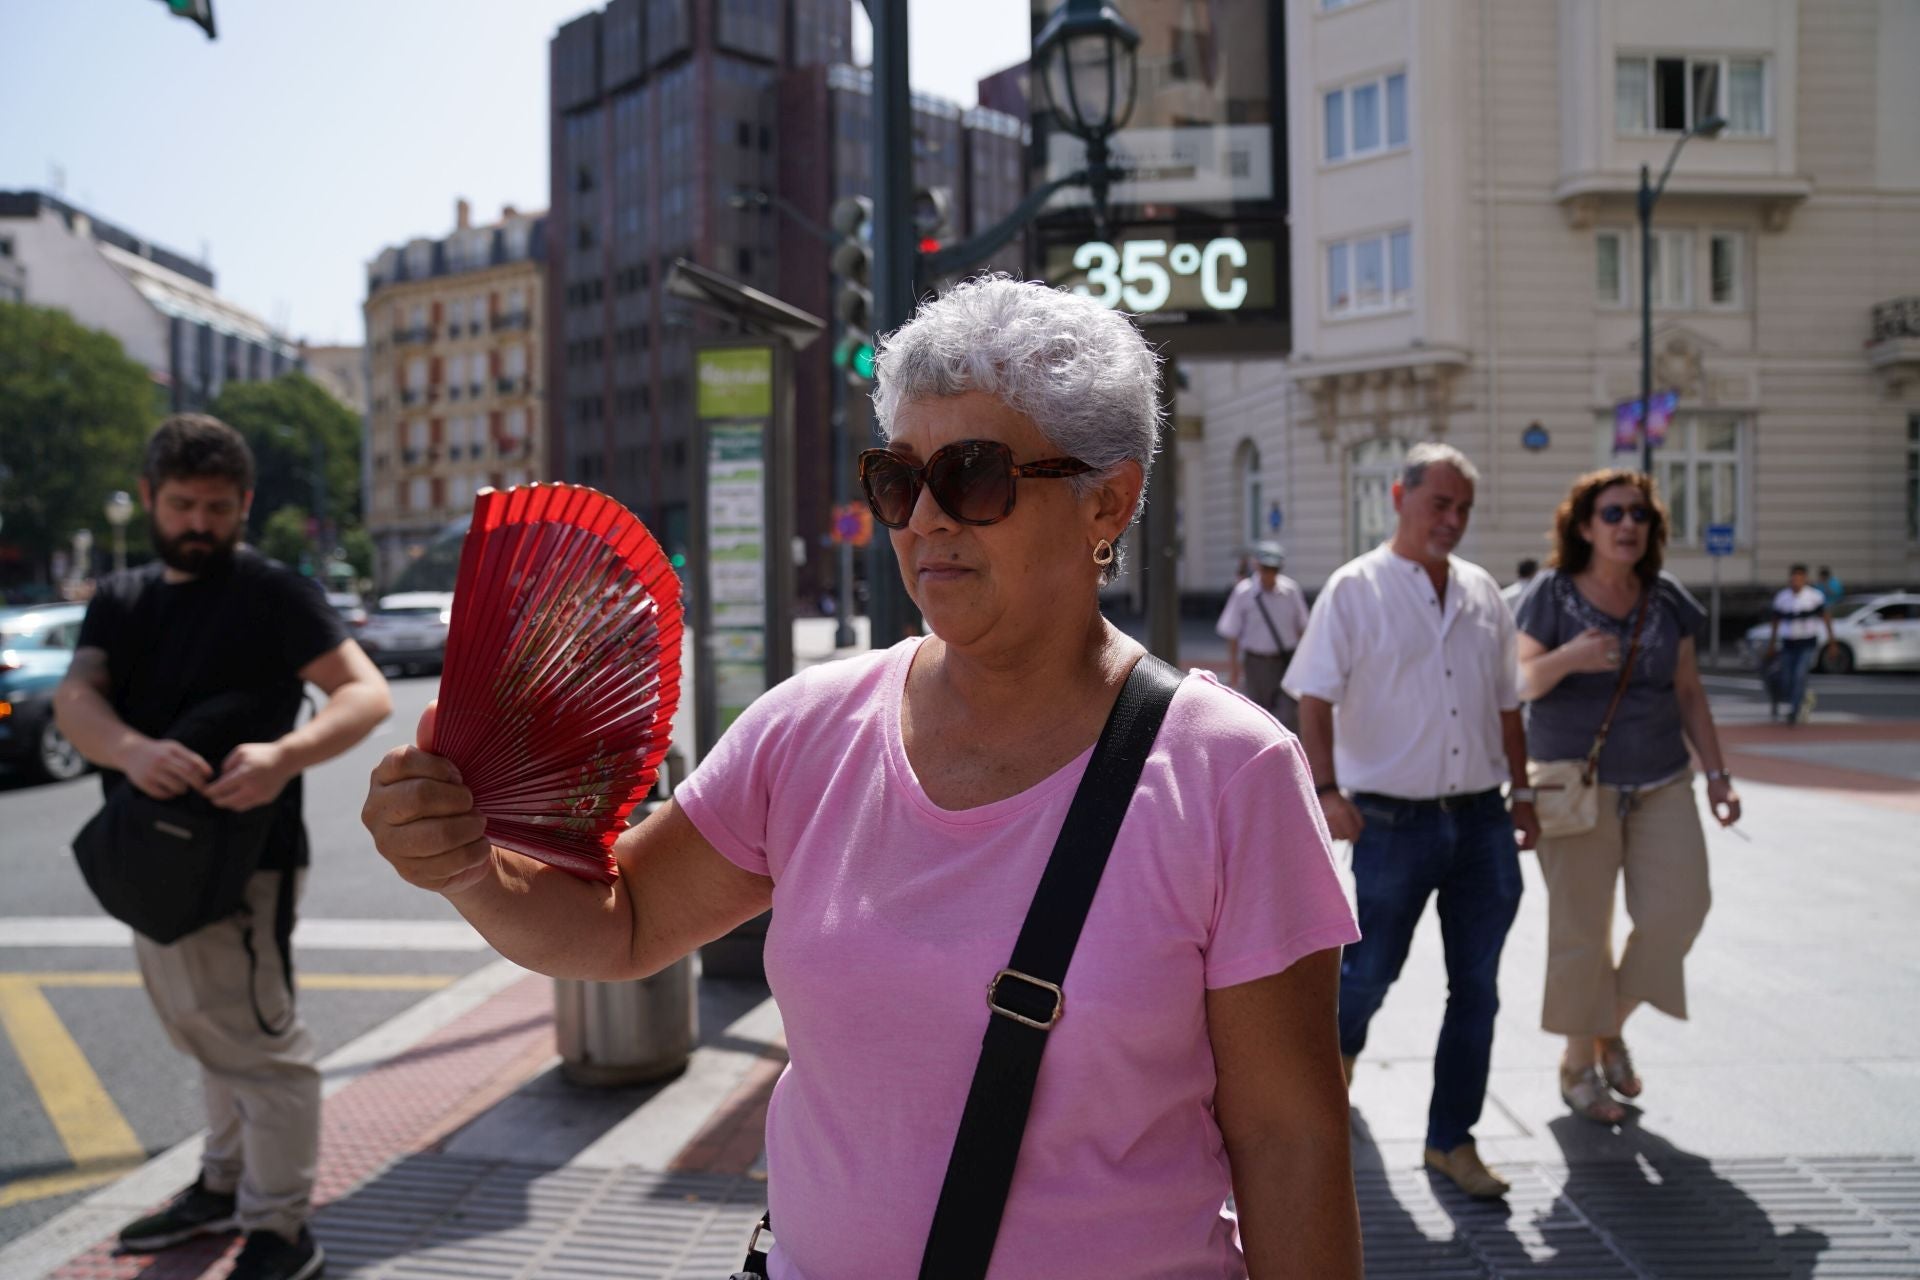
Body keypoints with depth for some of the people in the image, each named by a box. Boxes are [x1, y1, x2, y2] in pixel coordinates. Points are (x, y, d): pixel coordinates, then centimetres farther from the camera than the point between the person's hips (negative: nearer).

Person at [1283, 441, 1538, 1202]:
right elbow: (1315, 698, -10)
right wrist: (1326, 788, -22)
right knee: (1372, 967, 6)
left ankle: (1451, 1139, 19)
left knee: (1476, 986, 7)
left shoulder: (1483, 594, 11)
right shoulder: (1355, 590, -4)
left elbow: (1506, 703, 18)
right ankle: (1339, 1041, 40)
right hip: (1394, 819, -5)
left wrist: (1521, 792, 16)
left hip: (1481, 818, 5)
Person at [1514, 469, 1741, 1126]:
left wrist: (1717, 773, 6)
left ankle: (1610, 1024, 20)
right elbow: (1520, 683, -8)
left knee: (1678, 907, -6)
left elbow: (1689, 692, 11)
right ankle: (1578, 1062, 19)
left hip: (1660, 783, 4)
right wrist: (1568, 659, -28)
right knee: (1582, 929, 1)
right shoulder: (1552, 595, -6)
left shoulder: (1669, 601, 6)